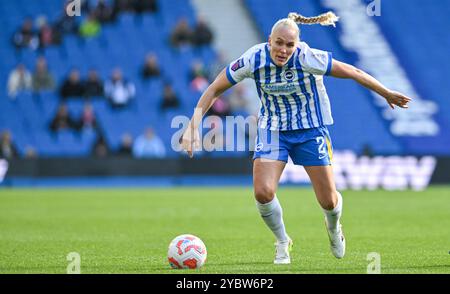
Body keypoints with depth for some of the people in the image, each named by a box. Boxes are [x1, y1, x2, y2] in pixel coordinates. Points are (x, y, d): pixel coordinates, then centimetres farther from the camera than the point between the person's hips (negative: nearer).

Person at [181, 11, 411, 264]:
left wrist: (388, 94, -4)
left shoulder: (308, 58, -27)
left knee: (328, 201, -1)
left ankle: (334, 228, 39)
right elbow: (214, 91, -12)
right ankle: (283, 243, 11)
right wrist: (193, 126, -21)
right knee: (263, 192, -19)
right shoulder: (253, 60, -21)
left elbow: (353, 72, -14)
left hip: (311, 129, -1)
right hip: (272, 128, 1)